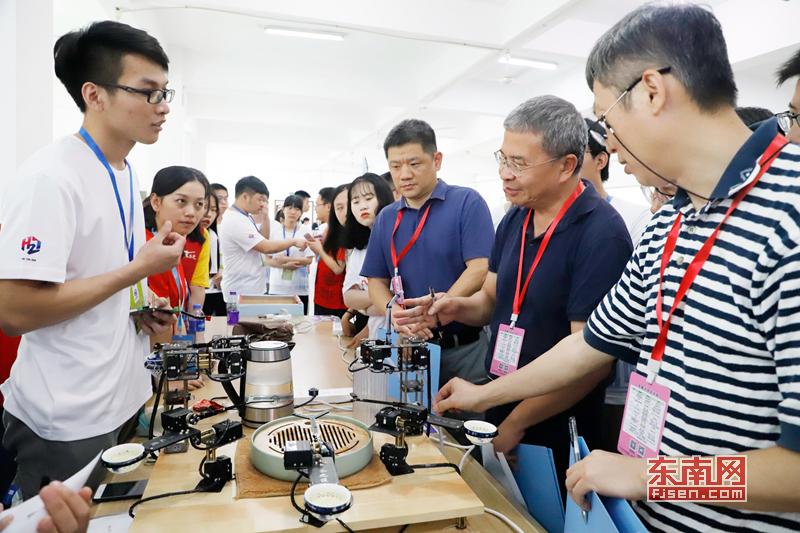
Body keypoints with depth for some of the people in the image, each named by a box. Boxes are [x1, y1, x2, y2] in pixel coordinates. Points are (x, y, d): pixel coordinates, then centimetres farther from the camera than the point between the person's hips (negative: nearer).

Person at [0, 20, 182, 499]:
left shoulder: (126, 173, 5)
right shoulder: (49, 178, -21)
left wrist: (140, 309, 1)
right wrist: (140, 269, -22)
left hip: (123, 400, 8)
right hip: (66, 426, -8)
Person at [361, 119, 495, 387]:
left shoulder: (467, 203, -6)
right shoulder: (386, 218, 10)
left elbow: (480, 269, -16)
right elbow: (376, 280, 10)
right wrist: (394, 311, -11)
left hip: (467, 348, -4)